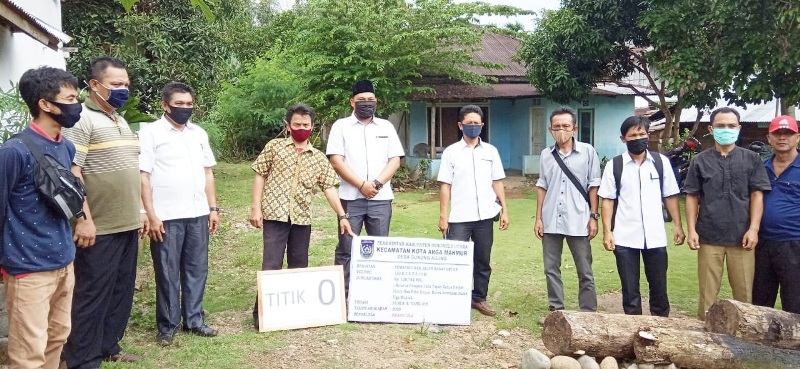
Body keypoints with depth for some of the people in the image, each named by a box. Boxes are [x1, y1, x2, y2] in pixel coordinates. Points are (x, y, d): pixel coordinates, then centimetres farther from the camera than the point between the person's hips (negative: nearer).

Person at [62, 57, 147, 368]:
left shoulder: (121, 121, 16)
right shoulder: (81, 120, -11)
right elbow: (71, 173, -17)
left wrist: (140, 210, 19)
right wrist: (84, 219, -20)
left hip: (128, 225, 8)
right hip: (100, 228, -8)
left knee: (121, 291, 15)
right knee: (92, 295, 2)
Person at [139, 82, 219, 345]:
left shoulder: (199, 133, 12)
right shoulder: (150, 132, -4)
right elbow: (143, 176, -8)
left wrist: (213, 208, 9)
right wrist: (151, 215, -13)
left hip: (198, 214, 5)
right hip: (166, 217, -5)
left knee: (197, 269, 11)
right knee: (167, 273, 4)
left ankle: (194, 320, 23)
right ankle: (167, 326, 16)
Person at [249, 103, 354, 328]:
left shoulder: (319, 158, 10)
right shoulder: (274, 147, 3)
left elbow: (329, 188, 7)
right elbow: (260, 176, 3)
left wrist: (342, 216, 0)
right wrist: (255, 208, -5)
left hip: (302, 217, 4)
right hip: (275, 214, -3)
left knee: (299, 266, 11)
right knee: (271, 265, -5)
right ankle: (261, 312, 5)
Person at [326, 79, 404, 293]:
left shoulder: (386, 127, 12)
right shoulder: (341, 126, 4)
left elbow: (395, 160, 5)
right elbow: (336, 161, -5)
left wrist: (377, 184, -10)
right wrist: (361, 185, -12)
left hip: (381, 198, 2)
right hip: (350, 198, -2)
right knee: (346, 249, 2)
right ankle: (342, 293, 10)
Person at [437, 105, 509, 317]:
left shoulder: (491, 151, 8)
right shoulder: (451, 152, 1)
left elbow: (497, 182, 11)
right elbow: (445, 185, 0)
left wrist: (504, 209, 4)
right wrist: (443, 216, -5)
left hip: (485, 215, 3)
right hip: (459, 217, -2)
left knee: (483, 260, 11)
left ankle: (480, 298, 24)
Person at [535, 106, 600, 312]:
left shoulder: (587, 151, -1)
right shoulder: (546, 155, 7)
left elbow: (593, 186, 1)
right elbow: (542, 187, 10)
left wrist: (594, 217, -4)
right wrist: (539, 218, 6)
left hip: (578, 221, -3)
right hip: (551, 221, 3)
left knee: (585, 272, 5)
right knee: (551, 269, 10)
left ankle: (589, 314, 15)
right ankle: (556, 310, 22)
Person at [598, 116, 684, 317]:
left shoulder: (661, 162, 3)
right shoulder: (614, 166, -1)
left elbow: (670, 196, 7)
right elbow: (608, 200, 0)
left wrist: (678, 225, 2)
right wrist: (607, 231, -7)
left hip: (655, 237, 1)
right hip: (625, 238, -1)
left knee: (659, 286, 11)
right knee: (630, 289, 8)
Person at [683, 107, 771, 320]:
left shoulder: (752, 159, 6)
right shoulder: (700, 161, 5)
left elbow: (757, 195, 3)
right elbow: (692, 197, 5)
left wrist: (753, 229, -7)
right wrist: (691, 230, -2)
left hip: (741, 237, 0)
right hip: (709, 237, 0)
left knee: (744, 292, 8)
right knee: (707, 292, 6)